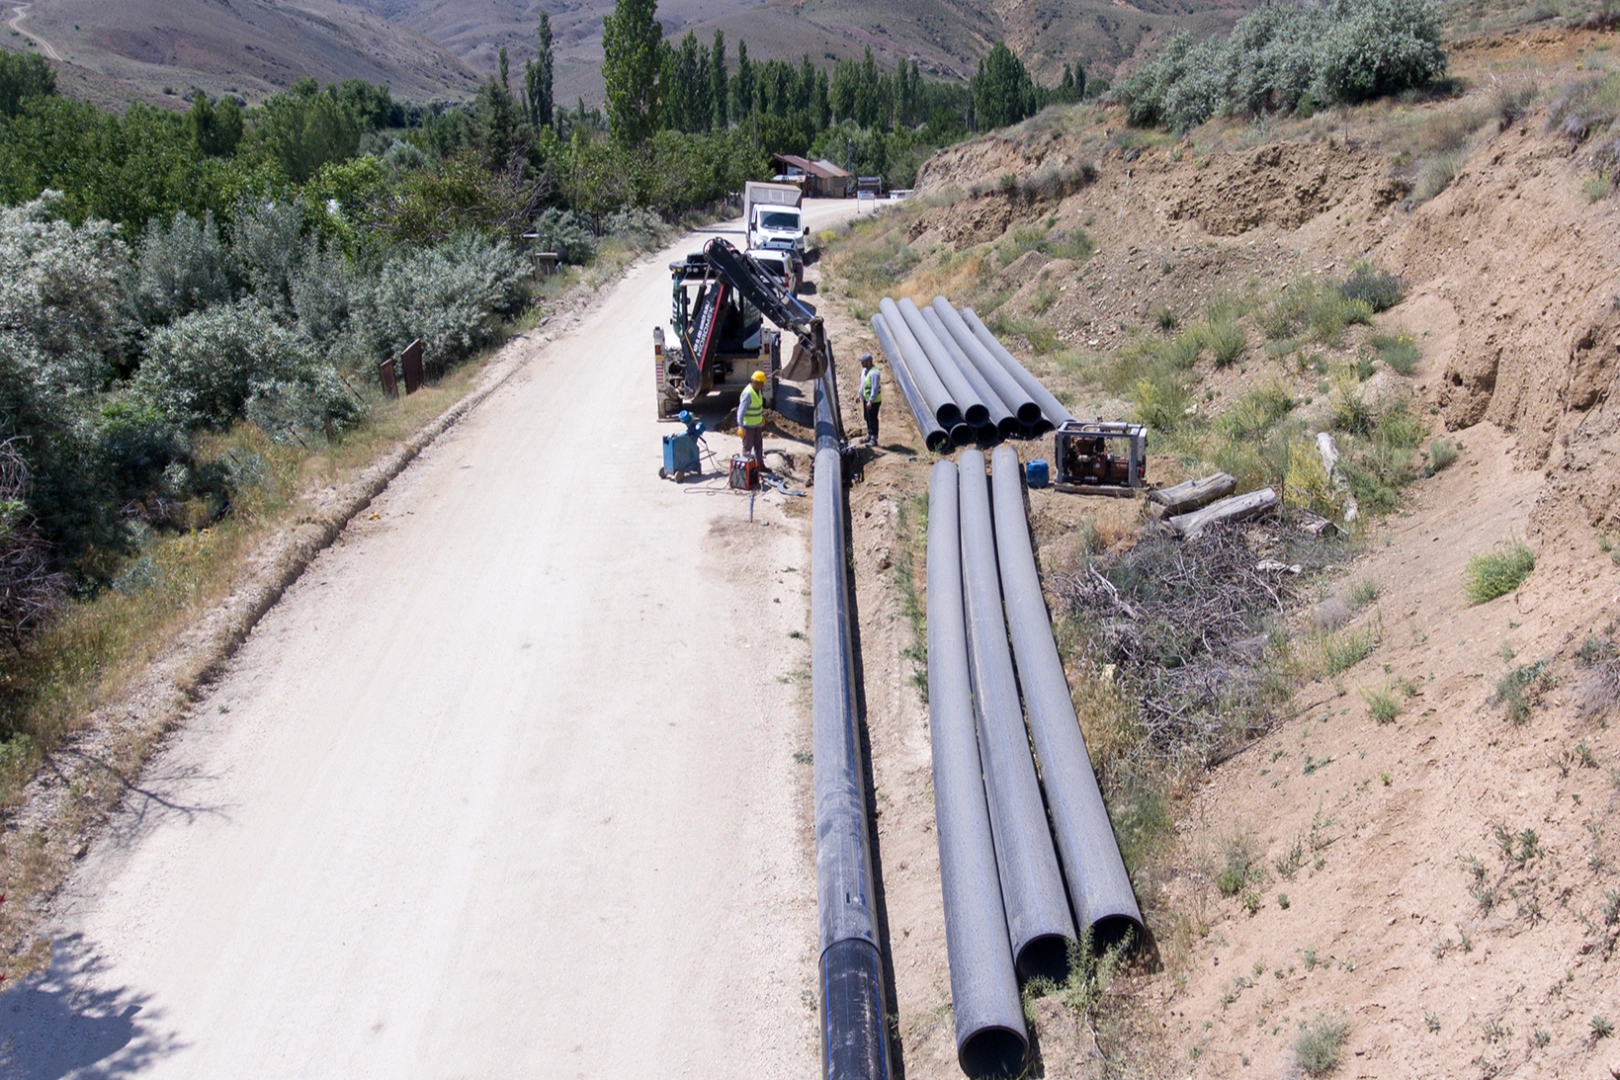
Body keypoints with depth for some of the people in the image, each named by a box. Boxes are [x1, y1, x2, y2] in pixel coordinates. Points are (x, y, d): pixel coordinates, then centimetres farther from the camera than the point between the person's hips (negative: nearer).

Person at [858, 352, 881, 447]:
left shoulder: (873, 373, -24)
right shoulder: (864, 370, 7)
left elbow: (875, 388, -27)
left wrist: (870, 401, -28)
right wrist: (860, 395, 21)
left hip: (873, 401, -10)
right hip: (866, 399, 10)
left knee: (873, 420, -4)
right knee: (868, 418, 19)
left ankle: (874, 440, 2)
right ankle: (869, 436, 31)